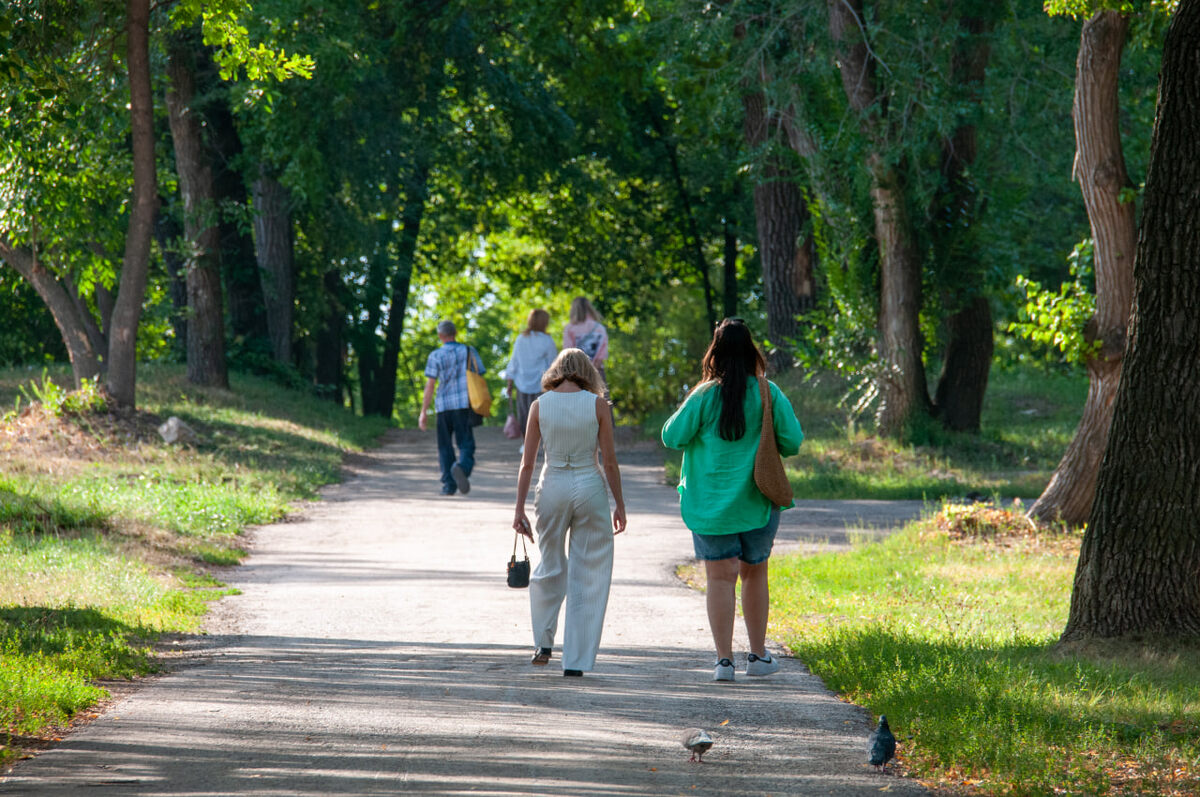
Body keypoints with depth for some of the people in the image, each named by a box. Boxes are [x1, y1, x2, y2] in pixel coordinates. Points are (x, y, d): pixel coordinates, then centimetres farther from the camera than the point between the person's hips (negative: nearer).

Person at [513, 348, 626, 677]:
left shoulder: (540, 405, -2)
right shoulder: (597, 404, -5)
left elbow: (527, 463, -1)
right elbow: (610, 461, -4)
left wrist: (519, 509, 3)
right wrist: (619, 504, 5)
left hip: (553, 487, 1)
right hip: (590, 489, -1)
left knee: (550, 567, 22)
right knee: (588, 575, 6)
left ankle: (543, 643, 23)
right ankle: (576, 659, 5)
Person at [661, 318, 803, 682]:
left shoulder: (704, 397, -11)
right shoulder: (769, 394, -6)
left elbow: (672, 437, -6)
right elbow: (792, 443, -2)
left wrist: (685, 411, 12)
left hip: (710, 502, -2)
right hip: (757, 501, 2)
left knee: (720, 577, 1)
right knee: (755, 573, 16)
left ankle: (724, 659, -3)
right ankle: (758, 655, 21)